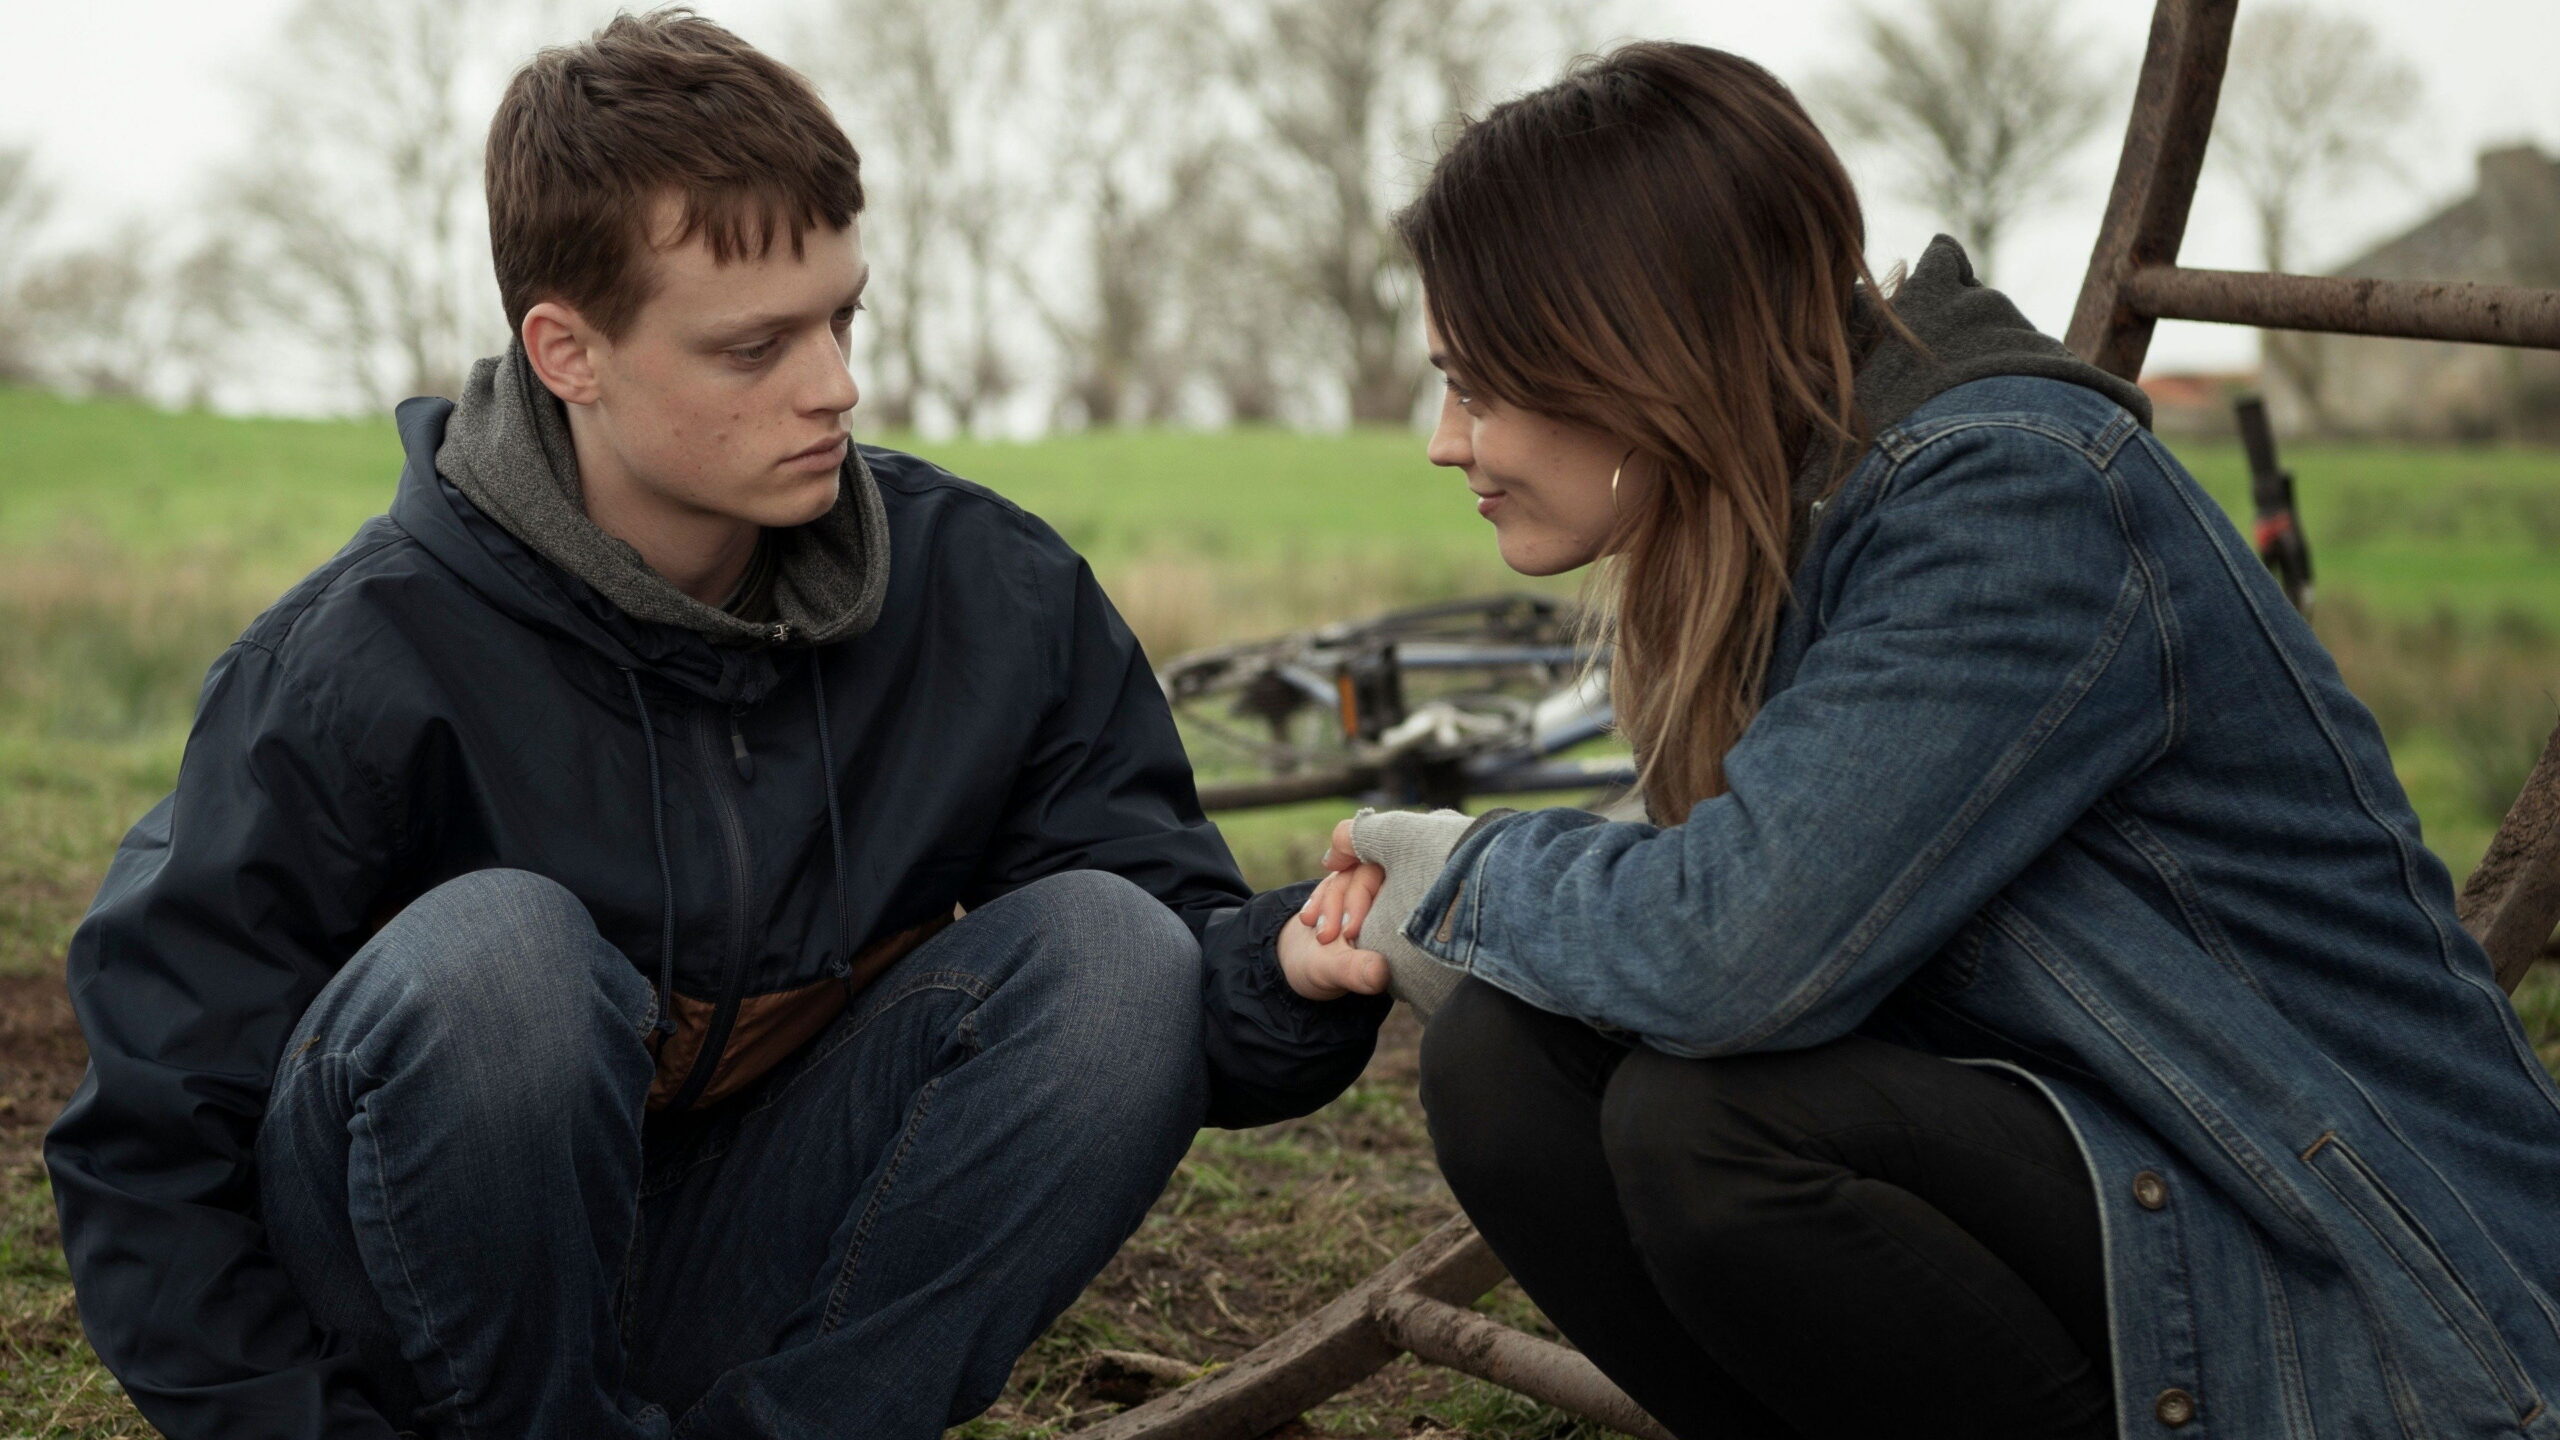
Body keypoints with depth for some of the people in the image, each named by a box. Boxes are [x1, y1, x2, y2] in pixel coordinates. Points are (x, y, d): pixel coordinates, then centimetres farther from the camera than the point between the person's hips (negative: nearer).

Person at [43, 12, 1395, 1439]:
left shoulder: (999, 597, -7)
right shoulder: (367, 663, -18)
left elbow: (1176, 980, -6)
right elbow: (150, 1149, -13)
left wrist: (1288, 964, -29)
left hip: (747, 1294, 3)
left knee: (1109, 941, -17)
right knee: (491, 947, -33)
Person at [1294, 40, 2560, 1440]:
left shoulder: (2019, 493, -21)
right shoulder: (1788, 512, 7)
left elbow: (1731, 949, -29)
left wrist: (1465, 881, -10)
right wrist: (1436, 904, -6)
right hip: (2078, 1163, 8)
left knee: (1702, 1125, -28)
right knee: (1506, 1064, -7)